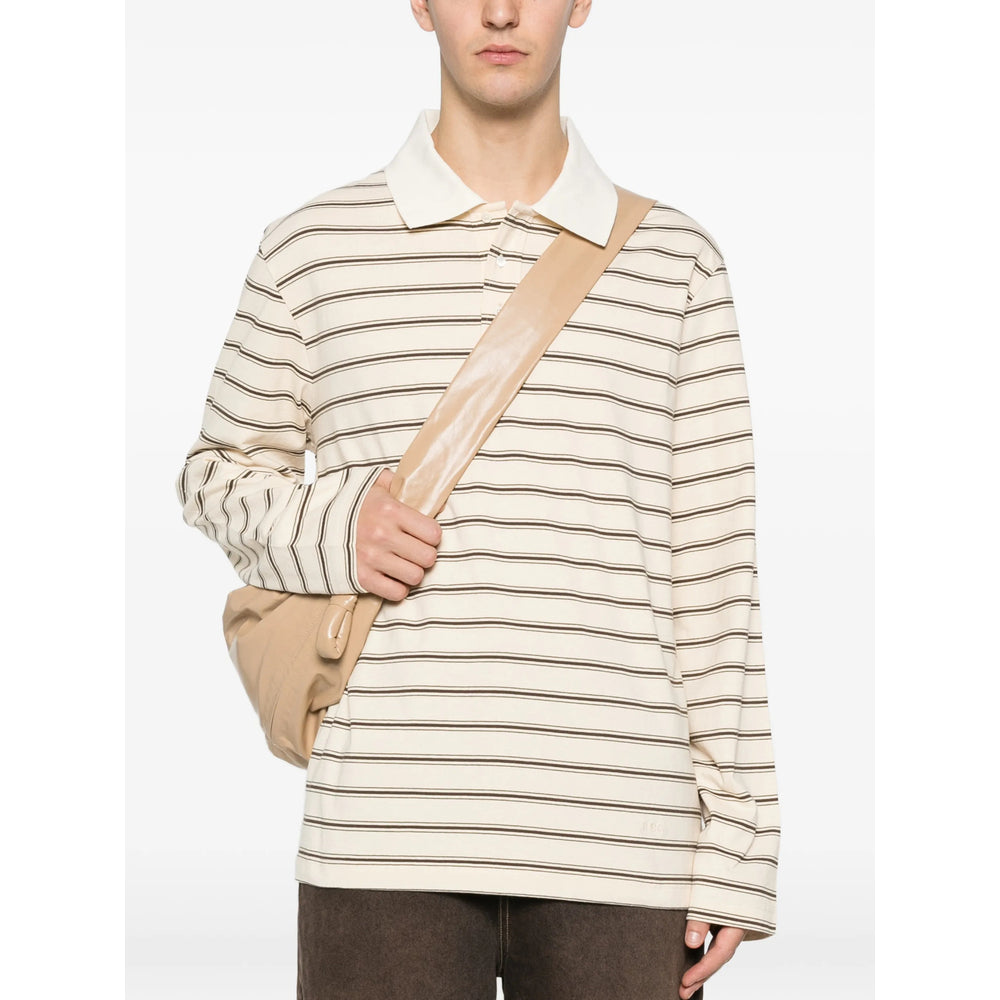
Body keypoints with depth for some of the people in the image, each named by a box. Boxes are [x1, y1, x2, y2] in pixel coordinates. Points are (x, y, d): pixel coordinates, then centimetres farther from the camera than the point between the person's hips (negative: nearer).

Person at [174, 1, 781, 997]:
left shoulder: (674, 262, 9)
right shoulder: (312, 247, 7)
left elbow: (713, 575, 7)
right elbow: (221, 473, 20)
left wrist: (733, 856, 4)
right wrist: (324, 530, -3)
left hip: (622, 850, 1)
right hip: (386, 842, 0)